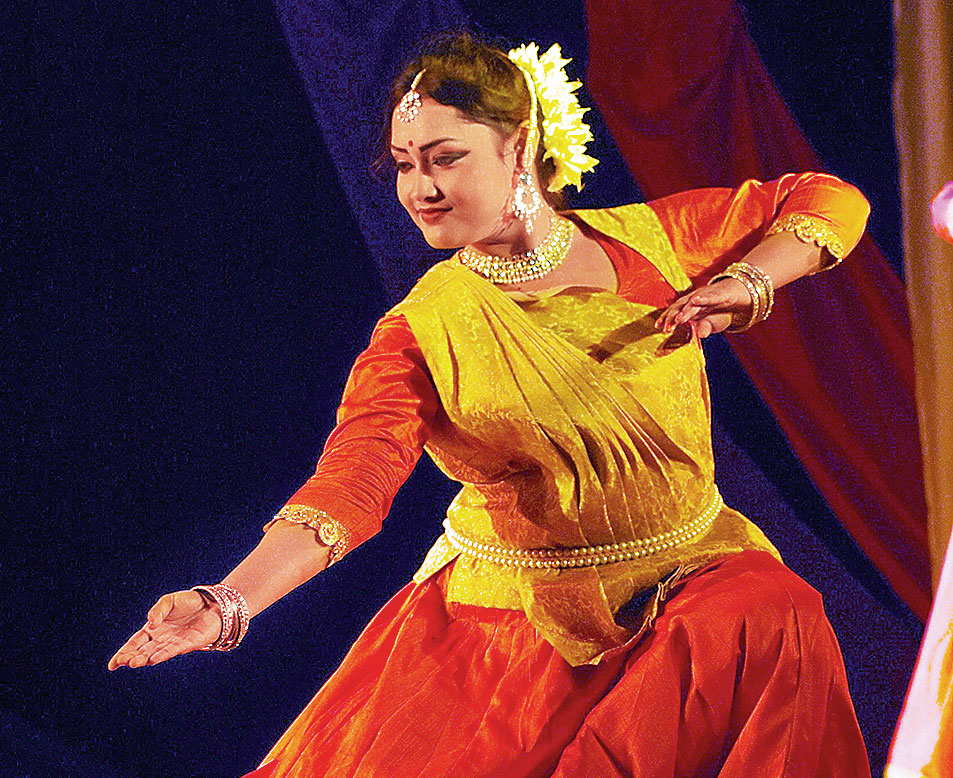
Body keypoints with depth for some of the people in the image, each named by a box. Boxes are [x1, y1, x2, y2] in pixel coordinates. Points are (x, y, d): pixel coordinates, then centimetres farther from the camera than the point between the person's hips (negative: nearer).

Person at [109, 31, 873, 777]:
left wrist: (744, 285, -12)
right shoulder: (423, 332, -9)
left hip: (693, 581, 2)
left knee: (777, 616, -27)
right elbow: (351, 481, -22)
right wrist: (227, 602, -37)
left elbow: (833, 202, 8)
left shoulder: (643, 238, -1)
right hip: (517, 620, -2)